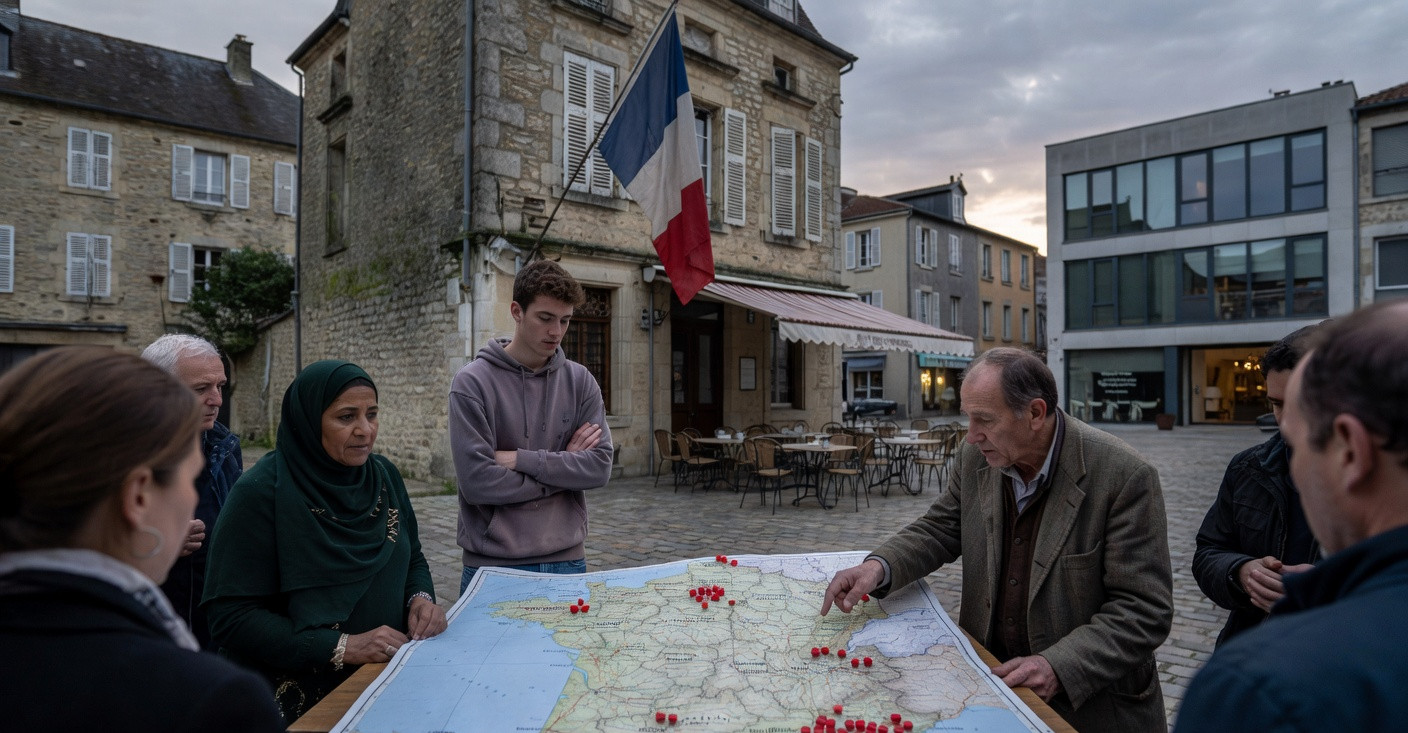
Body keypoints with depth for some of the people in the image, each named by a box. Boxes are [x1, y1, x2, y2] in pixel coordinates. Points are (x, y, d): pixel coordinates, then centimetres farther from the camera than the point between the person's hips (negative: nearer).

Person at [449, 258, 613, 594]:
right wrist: (563, 466, -10)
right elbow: (477, 482, -18)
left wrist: (521, 459, -15)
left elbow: (600, 467, -8)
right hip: (492, 563, -3)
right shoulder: (472, 383, -9)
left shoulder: (580, 381, 2)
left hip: (567, 560, 3)